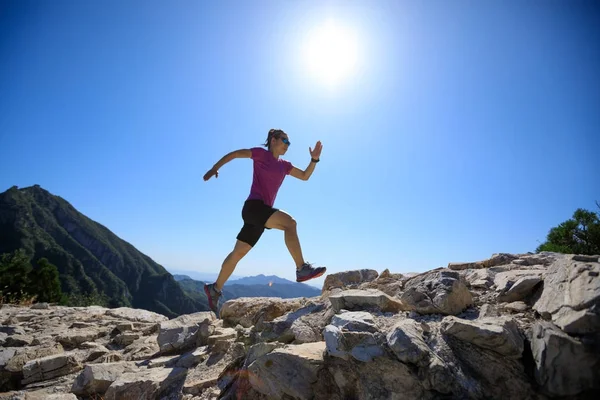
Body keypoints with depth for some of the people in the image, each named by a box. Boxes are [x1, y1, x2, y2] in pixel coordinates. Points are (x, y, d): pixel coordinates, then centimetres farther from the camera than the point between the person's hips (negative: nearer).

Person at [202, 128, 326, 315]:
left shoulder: (284, 165, 18)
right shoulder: (261, 154, 1)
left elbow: (305, 176, 19)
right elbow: (233, 154, 5)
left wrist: (314, 159, 5)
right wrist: (215, 167, -1)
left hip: (262, 213, 8)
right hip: (253, 206, -8)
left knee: (238, 253, 10)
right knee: (289, 222, -26)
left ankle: (215, 288, 21)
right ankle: (302, 269, -28)